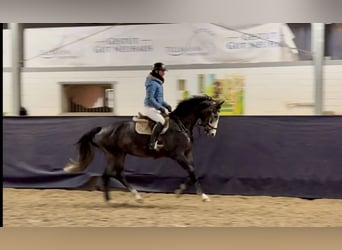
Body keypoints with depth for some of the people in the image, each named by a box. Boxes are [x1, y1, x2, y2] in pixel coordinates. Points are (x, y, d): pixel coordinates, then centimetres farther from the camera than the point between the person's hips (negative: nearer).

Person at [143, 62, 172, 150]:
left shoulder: (158, 83, 16)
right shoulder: (152, 83, -15)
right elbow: (150, 98, -22)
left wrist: (167, 106, 11)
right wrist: (160, 107, -24)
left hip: (155, 108, 10)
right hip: (150, 108, -10)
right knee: (161, 121, -30)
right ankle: (152, 143, -31)